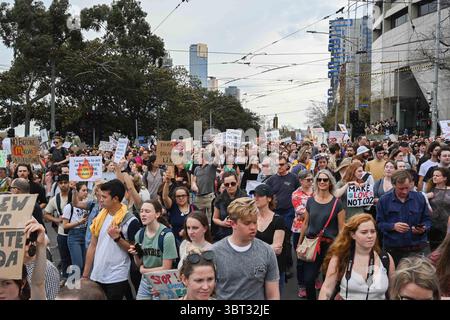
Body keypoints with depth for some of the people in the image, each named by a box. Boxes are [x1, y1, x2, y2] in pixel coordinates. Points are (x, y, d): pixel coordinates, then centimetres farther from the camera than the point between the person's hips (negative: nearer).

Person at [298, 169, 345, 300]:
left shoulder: (336, 203, -5)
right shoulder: (310, 200, 4)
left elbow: (341, 228, -4)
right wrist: (299, 243, 13)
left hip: (330, 245, -2)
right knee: (308, 279, 0)